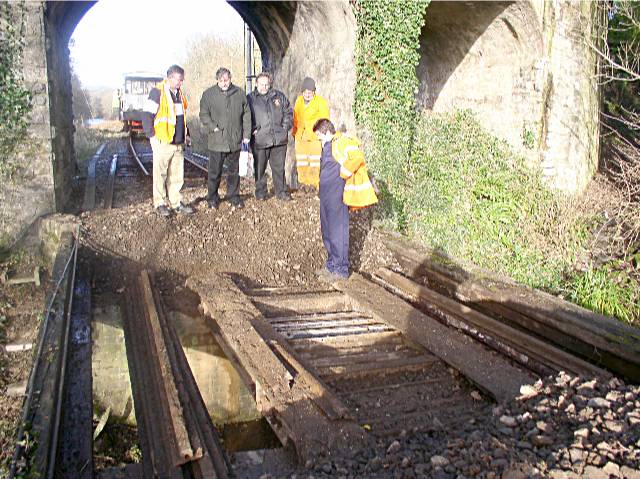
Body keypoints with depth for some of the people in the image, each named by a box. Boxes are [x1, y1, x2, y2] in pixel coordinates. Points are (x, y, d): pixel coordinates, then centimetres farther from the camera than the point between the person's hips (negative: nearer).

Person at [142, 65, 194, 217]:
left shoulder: (180, 94, 13)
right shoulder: (157, 92, -9)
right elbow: (146, 114, -10)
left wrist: (186, 134, 18)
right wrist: (152, 135, -13)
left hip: (179, 143, 7)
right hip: (163, 142, -7)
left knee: (177, 175, 11)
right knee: (160, 174, 2)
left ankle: (176, 202, 19)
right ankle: (160, 203, 11)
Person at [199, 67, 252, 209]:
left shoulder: (239, 93, 6)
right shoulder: (209, 94, -1)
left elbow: (246, 115, 10)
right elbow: (204, 114, 2)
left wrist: (246, 134, 6)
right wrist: (213, 127, -12)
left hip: (235, 141, 2)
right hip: (216, 141, -2)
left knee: (234, 171, 12)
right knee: (215, 172, 3)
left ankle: (233, 196, 26)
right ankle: (212, 198, 16)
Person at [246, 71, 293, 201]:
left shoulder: (279, 96, 11)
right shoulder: (250, 98, 3)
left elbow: (289, 112, 17)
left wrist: (286, 125, 5)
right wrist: (252, 129, -9)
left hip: (279, 139, 2)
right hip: (259, 140, -2)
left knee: (279, 167, 9)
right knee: (260, 168, 5)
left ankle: (281, 191, 20)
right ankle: (260, 192, 18)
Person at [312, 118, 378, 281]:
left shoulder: (343, 142, -13)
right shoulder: (327, 145, 16)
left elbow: (357, 158, -27)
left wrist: (342, 173, -19)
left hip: (337, 196, -10)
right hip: (326, 194, 10)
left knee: (337, 232, -3)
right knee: (327, 231, 16)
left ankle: (340, 269, 5)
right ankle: (332, 264, 28)